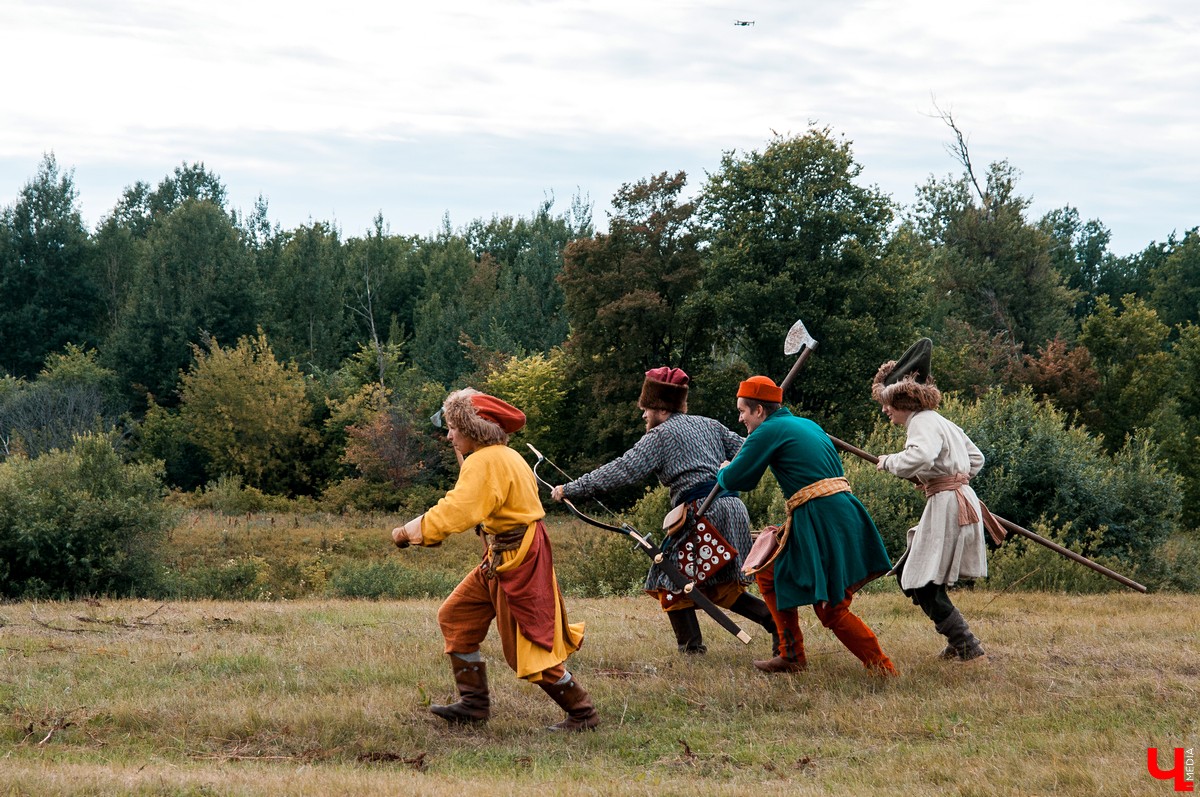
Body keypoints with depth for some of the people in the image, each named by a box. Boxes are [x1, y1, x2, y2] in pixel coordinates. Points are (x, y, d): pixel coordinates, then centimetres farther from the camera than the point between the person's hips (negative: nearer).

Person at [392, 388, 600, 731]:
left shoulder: (486, 462, -20)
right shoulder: (504, 457, 12)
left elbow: (459, 510, -30)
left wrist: (413, 530, -26)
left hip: (519, 561, -11)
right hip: (501, 559, 11)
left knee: (526, 650, -4)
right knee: (455, 616, 13)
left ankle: (583, 713, 5)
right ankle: (474, 703, 16)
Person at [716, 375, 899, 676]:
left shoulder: (769, 431, -6)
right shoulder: (807, 424, 20)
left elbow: (735, 480, -4)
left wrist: (723, 471, 20)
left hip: (822, 522, -10)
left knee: (831, 609, -5)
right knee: (769, 573, 19)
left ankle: (882, 668, -2)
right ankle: (792, 657, 22)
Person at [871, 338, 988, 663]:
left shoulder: (922, 423, -11)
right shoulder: (939, 421, 18)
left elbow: (918, 457, -33)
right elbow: (976, 458, 27)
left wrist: (889, 461, -16)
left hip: (947, 503, -10)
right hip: (961, 499, 10)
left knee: (924, 586, -7)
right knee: (908, 577, 15)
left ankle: (970, 650, -8)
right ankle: (958, 643, 17)